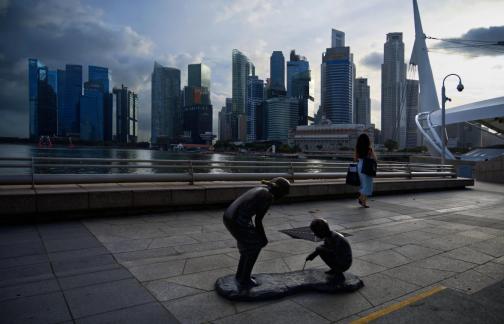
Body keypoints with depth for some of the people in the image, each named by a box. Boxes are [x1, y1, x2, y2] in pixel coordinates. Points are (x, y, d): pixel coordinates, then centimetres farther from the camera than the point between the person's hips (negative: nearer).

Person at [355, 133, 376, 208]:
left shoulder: (357, 148, 1)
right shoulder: (369, 148, -11)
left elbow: (356, 159, 8)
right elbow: (375, 158, -7)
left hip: (359, 165, 5)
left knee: (363, 183, 18)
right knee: (367, 184, 3)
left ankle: (361, 198, 16)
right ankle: (364, 201, 4)